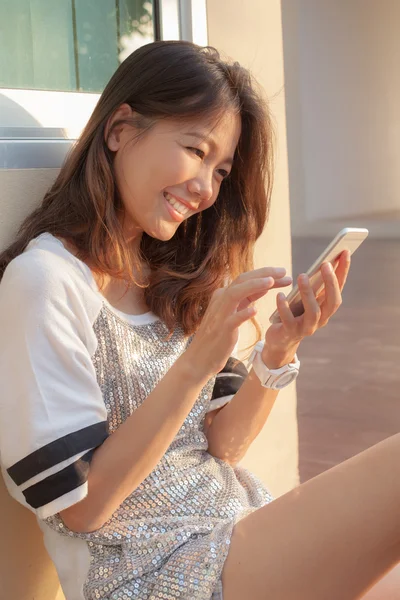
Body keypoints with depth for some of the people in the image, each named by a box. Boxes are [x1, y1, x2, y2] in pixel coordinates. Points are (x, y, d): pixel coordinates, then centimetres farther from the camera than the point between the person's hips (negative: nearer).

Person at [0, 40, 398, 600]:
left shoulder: (171, 274, 8)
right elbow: (81, 506, -15)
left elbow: (223, 445, 5)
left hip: (238, 524, 7)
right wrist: (195, 364, -24)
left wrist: (279, 354, -13)